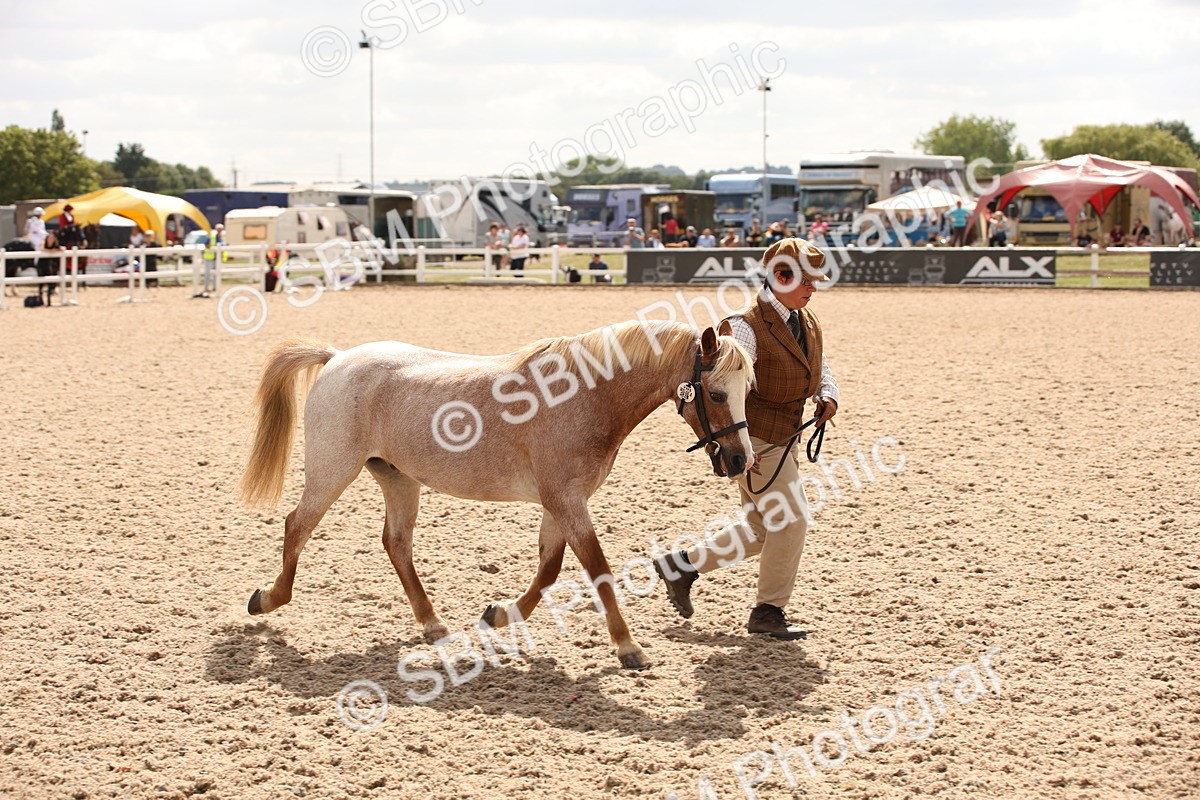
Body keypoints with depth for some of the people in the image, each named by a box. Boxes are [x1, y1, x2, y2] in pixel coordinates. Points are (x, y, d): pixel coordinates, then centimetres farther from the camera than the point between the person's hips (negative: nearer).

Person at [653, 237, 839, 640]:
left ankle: (682, 564, 29)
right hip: (756, 440, -9)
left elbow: (821, 369, 21)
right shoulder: (747, 327, -19)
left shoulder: (808, 322, 8)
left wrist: (827, 396, -2)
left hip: (785, 439, 9)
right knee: (790, 521, -7)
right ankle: (768, 612, 8)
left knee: (761, 528, 15)